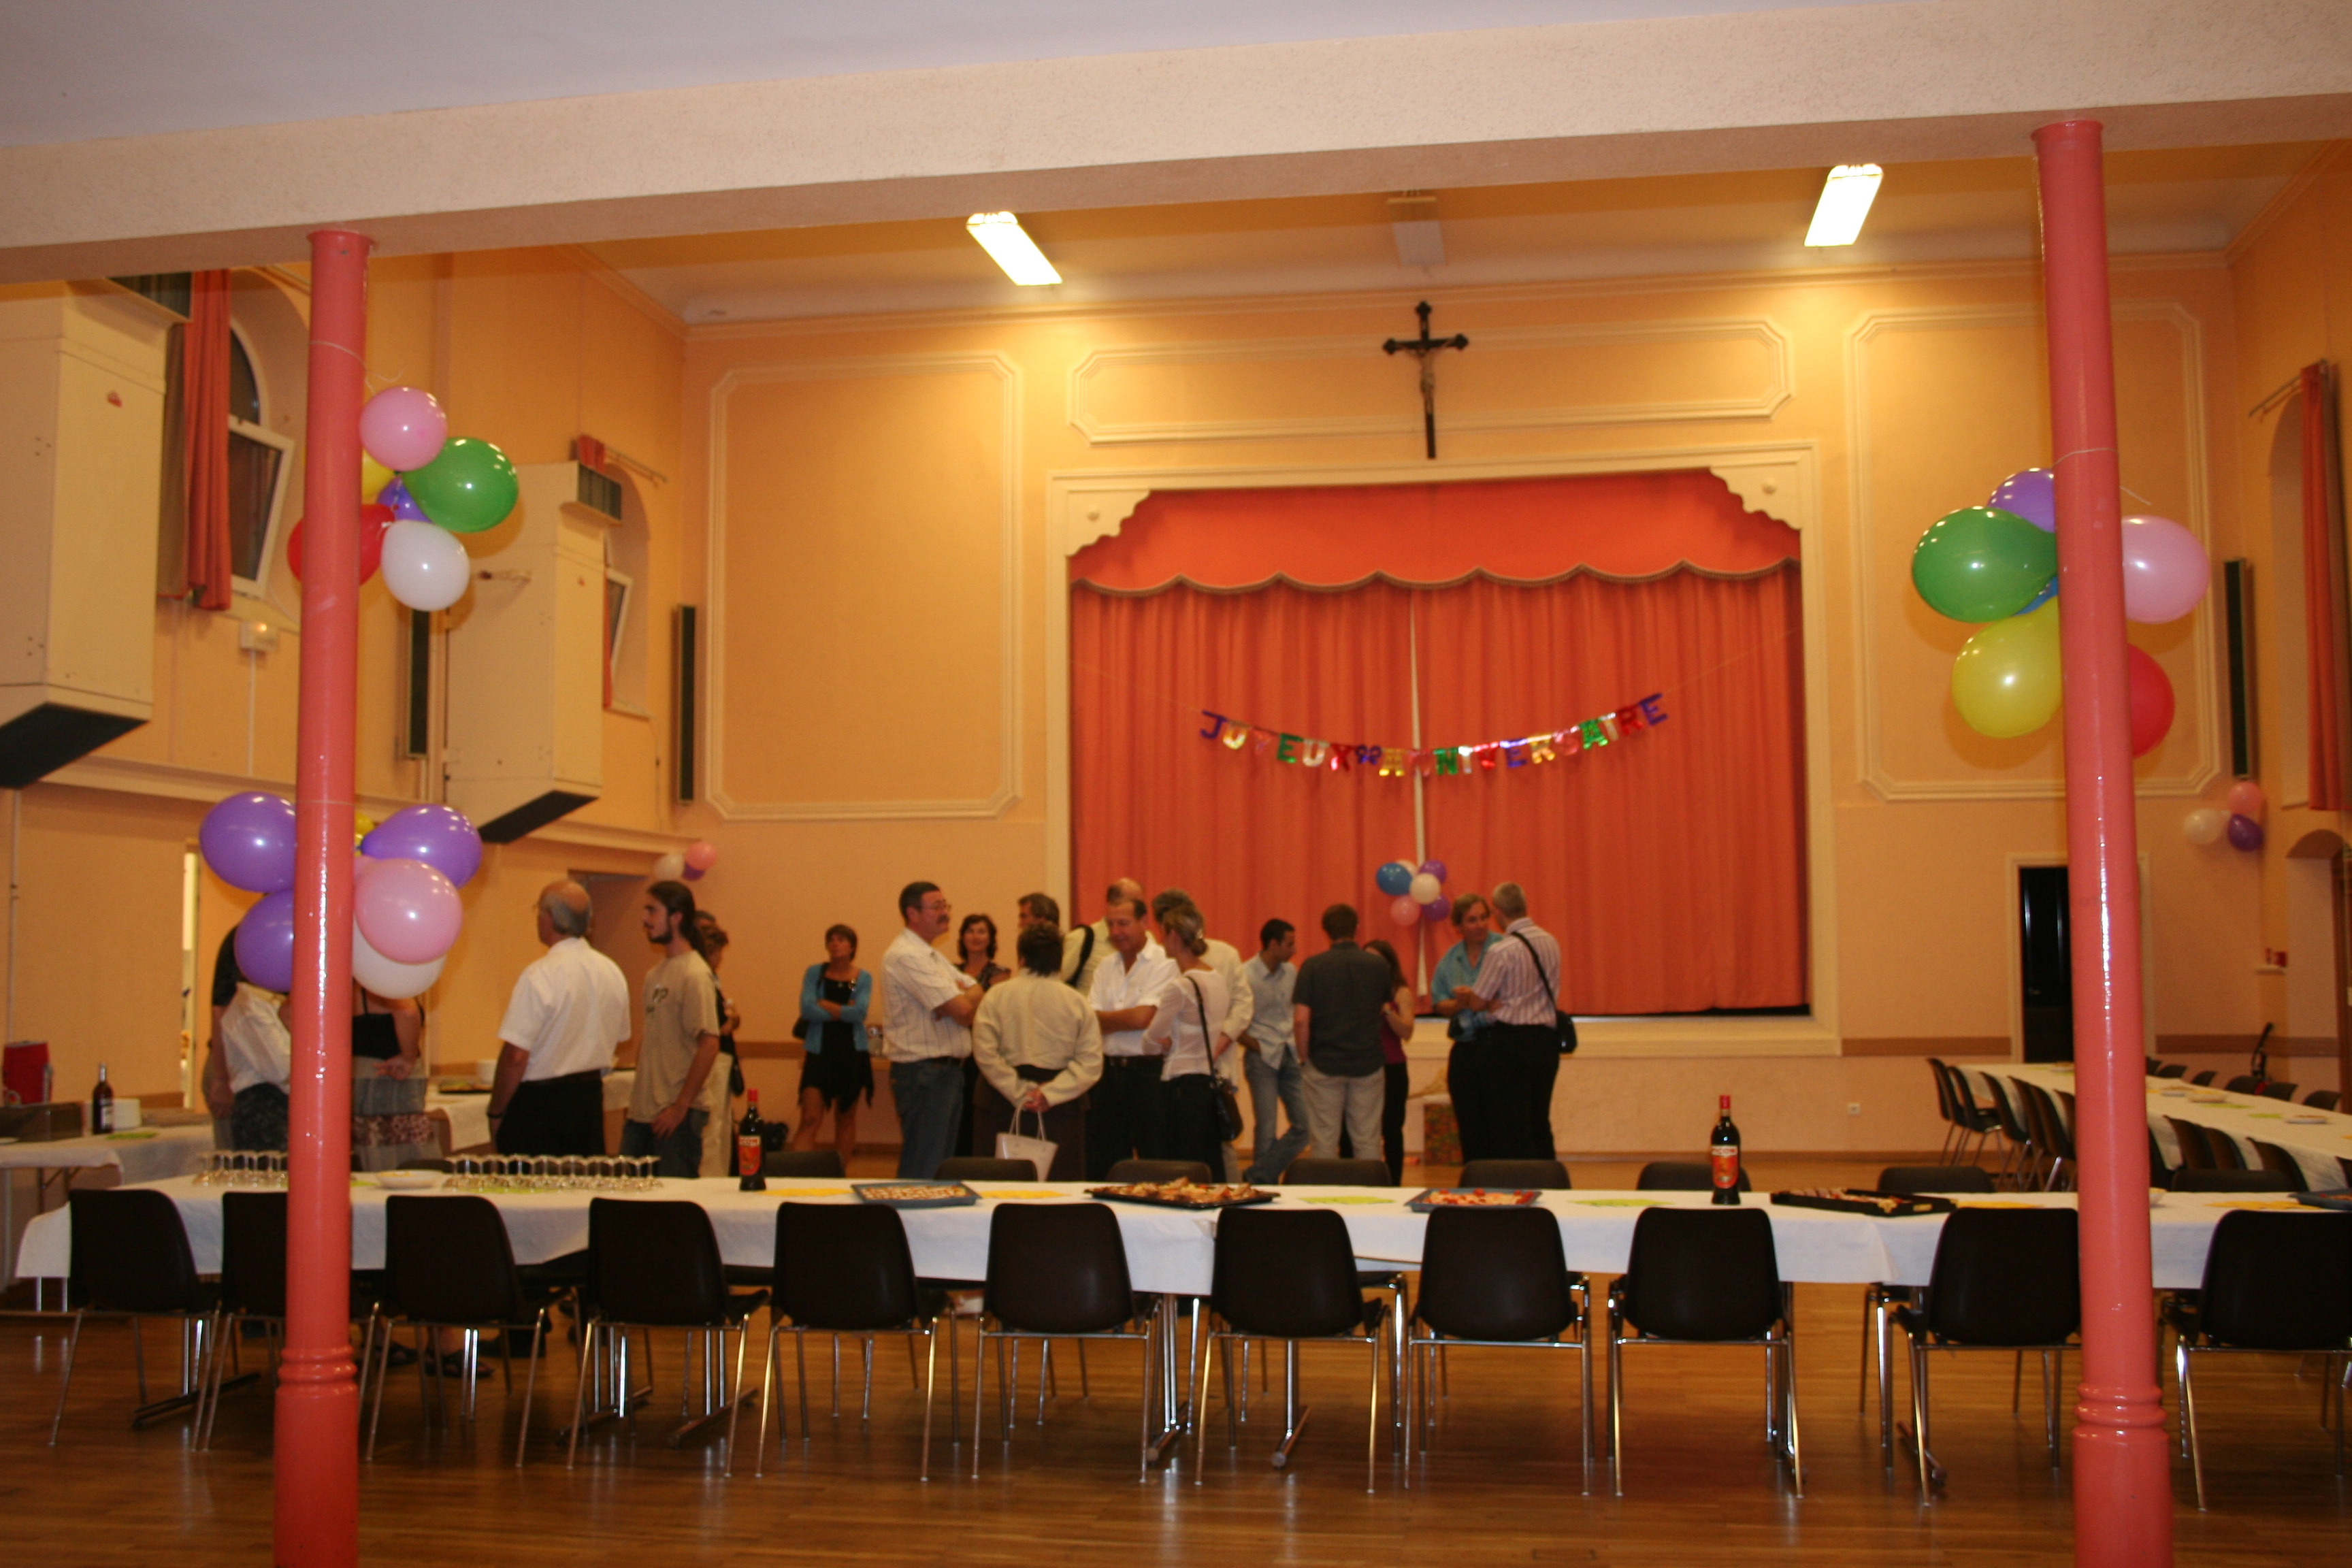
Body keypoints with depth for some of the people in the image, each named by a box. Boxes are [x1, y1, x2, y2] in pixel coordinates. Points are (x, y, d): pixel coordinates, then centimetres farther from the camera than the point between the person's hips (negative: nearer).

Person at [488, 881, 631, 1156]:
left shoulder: (539, 975, -17)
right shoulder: (613, 972, 5)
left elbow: (516, 1055, -18)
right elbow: (619, 1037, 14)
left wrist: (496, 1113, -7)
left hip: (540, 1102, -7)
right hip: (592, 1098, 7)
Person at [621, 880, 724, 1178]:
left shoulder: (694, 975, -14)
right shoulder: (654, 974, 13)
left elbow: (709, 1044, -20)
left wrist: (681, 1106, -18)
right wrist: (637, 1097, 11)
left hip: (676, 1114, -8)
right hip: (642, 1110, 8)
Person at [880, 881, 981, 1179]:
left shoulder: (931, 955, 17)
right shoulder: (906, 956, -15)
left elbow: (976, 994, 11)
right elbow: (963, 1010, -21)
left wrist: (963, 997, -12)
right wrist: (969, 995, 2)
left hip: (947, 1073, 10)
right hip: (925, 1073, -10)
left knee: (942, 1164, 14)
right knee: (922, 1171, -6)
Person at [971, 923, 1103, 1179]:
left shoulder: (997, 995, -1)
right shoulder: (1077, 1002, 2)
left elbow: (984, 1053, -10)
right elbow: (1091, 1062, -5)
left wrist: (1019, 1093, -9)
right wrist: (1051, 1094, -10)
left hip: (1003, 1107, -1)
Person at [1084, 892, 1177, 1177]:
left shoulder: (1164, 963, -7)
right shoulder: (1106, 966, 13)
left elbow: (1143, 1017, -16)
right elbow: (1090, 1020, 4)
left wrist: (1102, 1018, -2)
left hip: (1148, 1072, -6)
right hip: (1109, 1073, 6)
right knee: (1102, 1167, 11)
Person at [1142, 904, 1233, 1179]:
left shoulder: (1179, 986, -16)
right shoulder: (1218, 979, 8)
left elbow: (1152, 1040, -10)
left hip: (1183, 1086, -8)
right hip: (1212, 1082, 8)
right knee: (1213, 1172, 11)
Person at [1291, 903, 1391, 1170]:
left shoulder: (1313, 966, -6)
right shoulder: (1378, 965, 1)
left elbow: (1301, 1019, -11)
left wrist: (1304, 1058, 1)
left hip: (1324, 1065, -1)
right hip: (1368, 1064, 2)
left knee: (1324, 1144, 4)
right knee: (1367, 1144, 7)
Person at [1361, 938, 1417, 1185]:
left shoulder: (1400, 993, 3)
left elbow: (1406, 1032, -9)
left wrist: (1385, 1008, -19)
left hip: (1391, 1069, -2)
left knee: (1391, 1130, 1)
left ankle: (1394, 1185, 8)